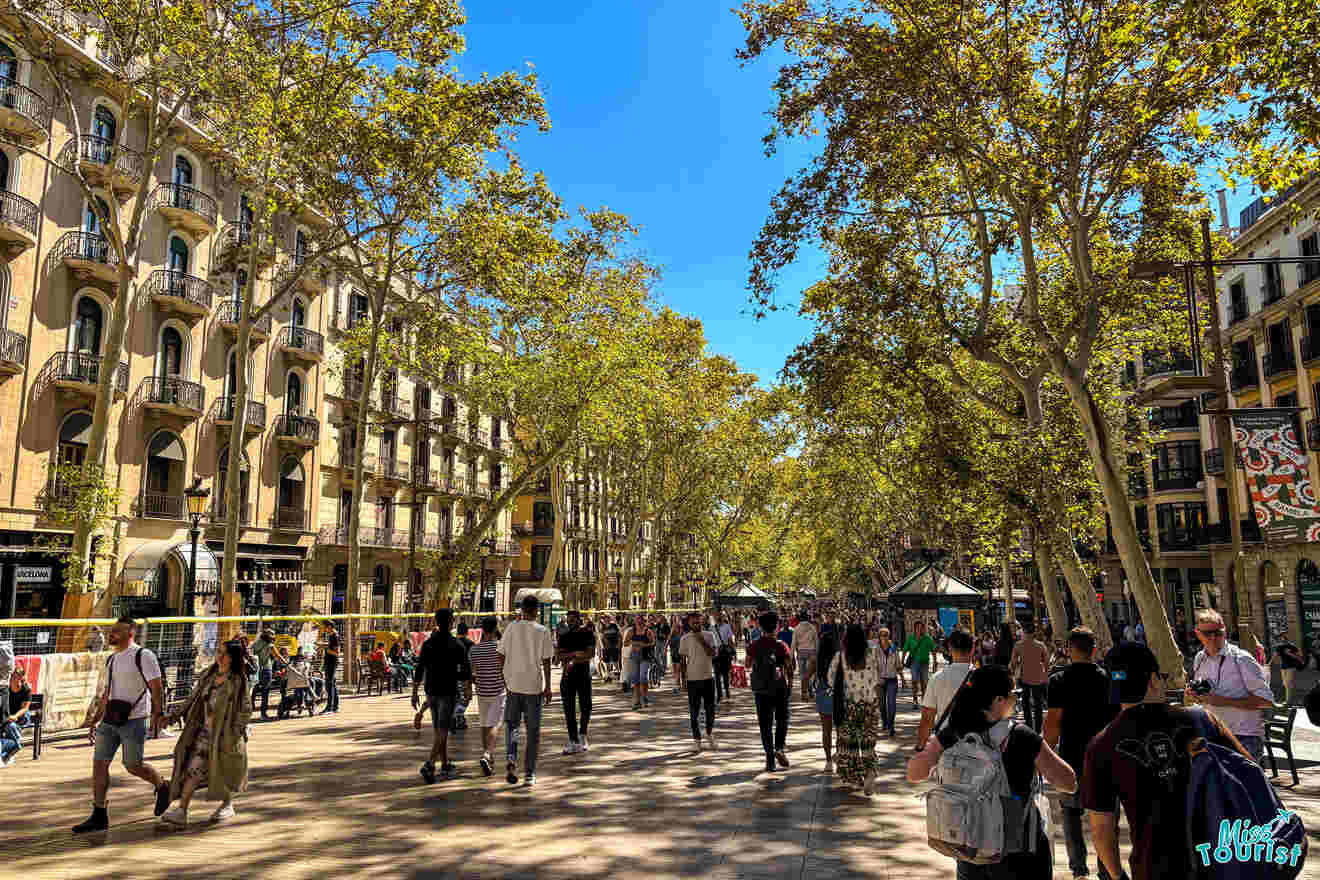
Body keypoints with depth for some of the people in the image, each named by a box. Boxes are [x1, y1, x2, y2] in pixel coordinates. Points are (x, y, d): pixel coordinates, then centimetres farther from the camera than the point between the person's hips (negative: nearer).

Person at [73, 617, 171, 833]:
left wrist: (158, 713, -22)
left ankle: (162, 788, 24)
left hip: (133, 720, -7)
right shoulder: (112, 660, 16)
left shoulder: (143, 656, -8)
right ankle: (99, 816, 9)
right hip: (109, 721, 8)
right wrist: (94, 721, 21)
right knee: (99, 763, 2)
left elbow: (156, 688, -13)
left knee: (133, 766, -3)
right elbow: (107, 694, 23)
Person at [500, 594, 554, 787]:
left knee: (511, 724, 17)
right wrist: (548, 688, 0)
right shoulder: (542, 631, -5)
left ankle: (511, 758, -7)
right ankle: (530, 774, 10)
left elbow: (502, 655, 1)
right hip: (535, 686, -1)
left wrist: (506, 679, 12)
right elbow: (546, 662, -5)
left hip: (514, 684, 1)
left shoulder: (512, 628, -2)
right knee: (533, 731, 8)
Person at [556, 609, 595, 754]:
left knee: (586, 707, -1)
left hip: (583, 675, -2)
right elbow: (560, 656, 0)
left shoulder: (587, 634, 1)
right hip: (567, 677, 2)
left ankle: (582, 735, 24)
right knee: (569, 710, 0)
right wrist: (575, 653, -16)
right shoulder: (564, 637, 9)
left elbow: (591, 653, -10)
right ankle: (574, 741, 6)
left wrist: (572, 661, -14)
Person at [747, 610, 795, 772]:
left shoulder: (753, 646, -3)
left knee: (765, 724, 7)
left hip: (760, 690, 1)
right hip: (780, 689, -1)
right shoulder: (782, 646, -9)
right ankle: (779, 748, -4)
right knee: (782, 720, 16)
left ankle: (770, 759, 5)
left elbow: (748, 668, 9)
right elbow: (790, 669, -6)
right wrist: (790, 686, 7)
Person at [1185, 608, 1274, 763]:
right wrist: (1190, 695, 0)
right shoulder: (1199, 658, 10)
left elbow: (1266, 700, -13)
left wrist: (1225, 701, -21)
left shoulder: (1241, 659, -10)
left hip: (1244, 737, -6)